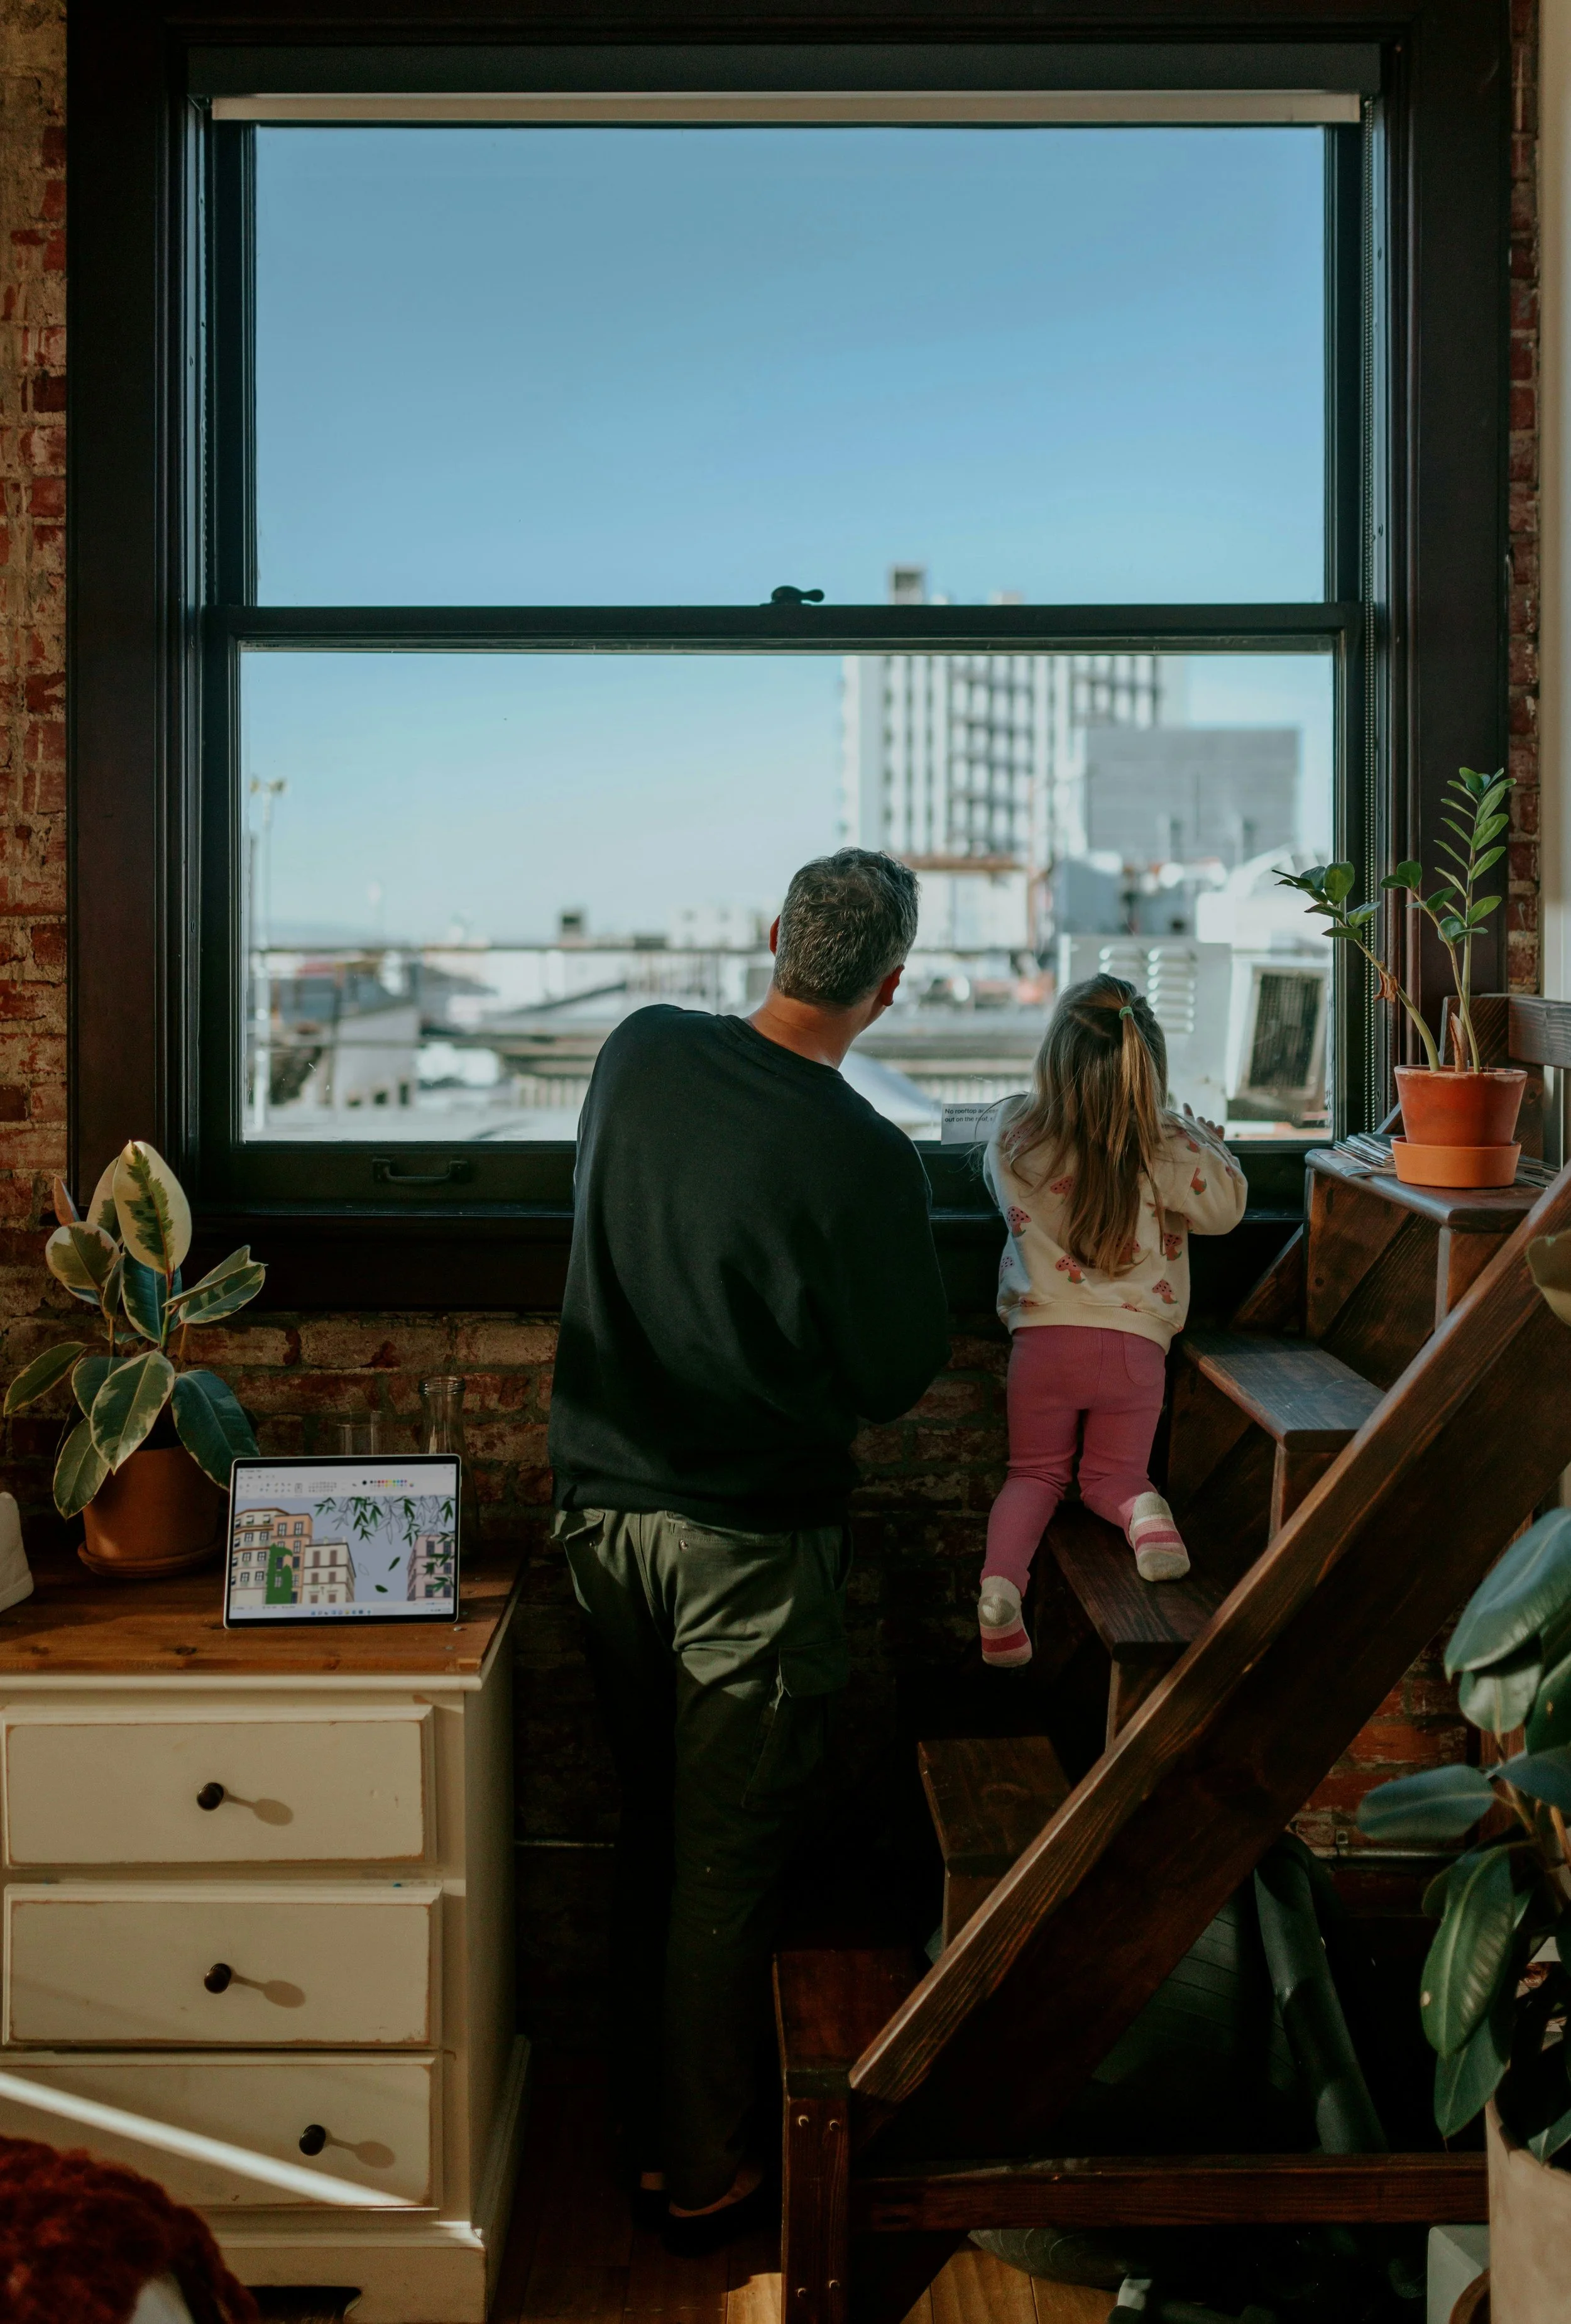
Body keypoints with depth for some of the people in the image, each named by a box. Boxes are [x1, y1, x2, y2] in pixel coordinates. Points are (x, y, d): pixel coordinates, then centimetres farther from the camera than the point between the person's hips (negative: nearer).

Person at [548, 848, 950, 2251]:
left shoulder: (640, 1052, -4)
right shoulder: (863, 1161, -20)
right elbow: (897, 1381, -8)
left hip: (604, 1505, 6)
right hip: (753, 1541, -6)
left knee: (651, 1831, 20)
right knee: (729, 1865, 9)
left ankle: (648, 2127, 35)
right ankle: (704, 2175, 23)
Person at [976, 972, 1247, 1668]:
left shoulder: (1011, 1134, -6)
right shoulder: (1168, 1148, -11)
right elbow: (1226, 1206, 3)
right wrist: (1209, 1142, 22)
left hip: (1042, 1340, 1)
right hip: (1134, 1343, 0)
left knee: (1035, 1475, 17)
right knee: (1111, 1477, 20)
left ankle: (1001, 1578, -11)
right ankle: (1141, 1509, -16)